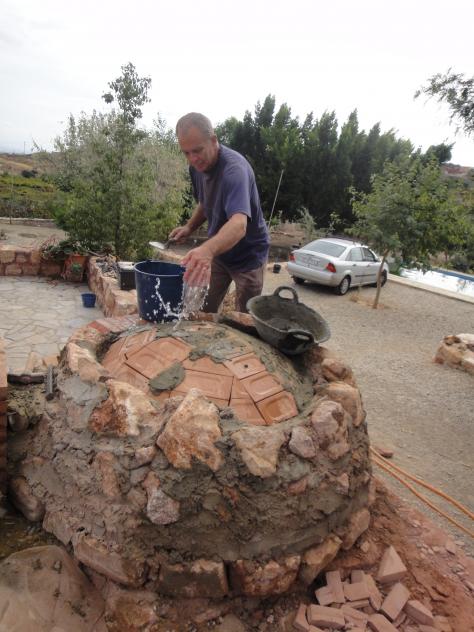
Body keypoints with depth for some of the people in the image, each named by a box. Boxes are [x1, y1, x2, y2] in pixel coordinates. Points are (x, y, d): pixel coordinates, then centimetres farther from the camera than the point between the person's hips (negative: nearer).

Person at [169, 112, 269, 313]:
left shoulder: (235, 168, -31)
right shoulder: (197, 166, -6)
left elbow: (239, 225, -48)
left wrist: (208, 249, -66)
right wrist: (189, 227, -5)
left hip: (248, 254, -6)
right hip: (217, 250, 6)